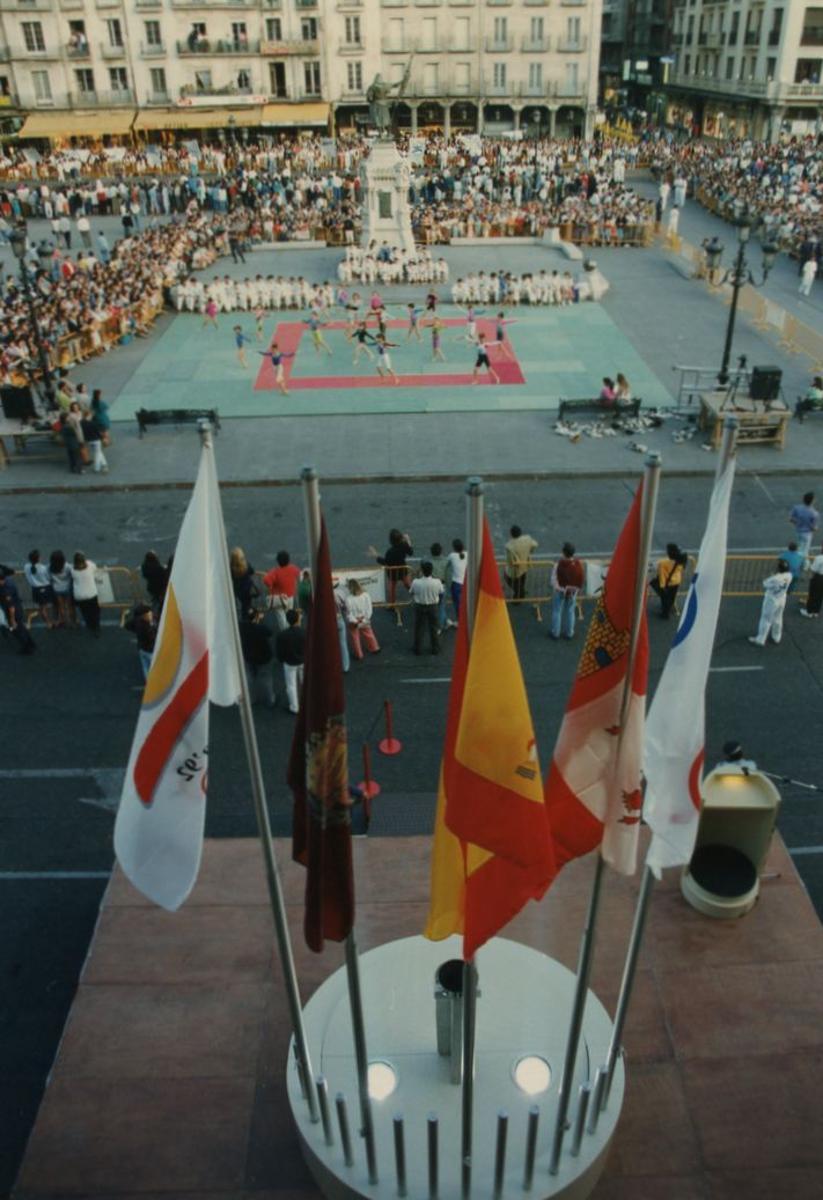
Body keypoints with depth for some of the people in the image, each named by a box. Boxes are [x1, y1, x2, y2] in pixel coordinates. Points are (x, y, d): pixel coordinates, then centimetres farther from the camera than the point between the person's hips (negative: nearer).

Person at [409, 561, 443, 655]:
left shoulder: (416, 582, -23)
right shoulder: (437, 582, -22)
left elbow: (411, 592, -4)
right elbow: (441, 592, -2)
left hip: (419, 606, 0)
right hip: (433, 606, 0)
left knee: (419, 628, 16)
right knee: (433, 628, 17)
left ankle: (418, 649, 25)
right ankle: (435, 648, 26)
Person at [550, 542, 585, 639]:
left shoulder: (559, 564, -27)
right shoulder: (578, 564, -17)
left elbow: (554, 578, -19)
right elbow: (582, 578, -6)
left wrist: (556, 588, -3)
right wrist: (578, 589, 8)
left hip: (560, 591, -3)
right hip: (573, 591, 3)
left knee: (557, 611, 14)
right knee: (570, 611, 18)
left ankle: (555, 633, 24)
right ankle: (569, 633, 29)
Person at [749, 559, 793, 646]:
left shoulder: (775, 579, -37)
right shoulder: (789, 576, -16)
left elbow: (765, 583, -18)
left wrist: (773, 575, -6)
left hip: (771, 601, -6)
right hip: (782, 600, 6)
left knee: (766, 620, 11)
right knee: (778, 619, 25)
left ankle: (760, 640, 26)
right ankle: (776, 638, 43)